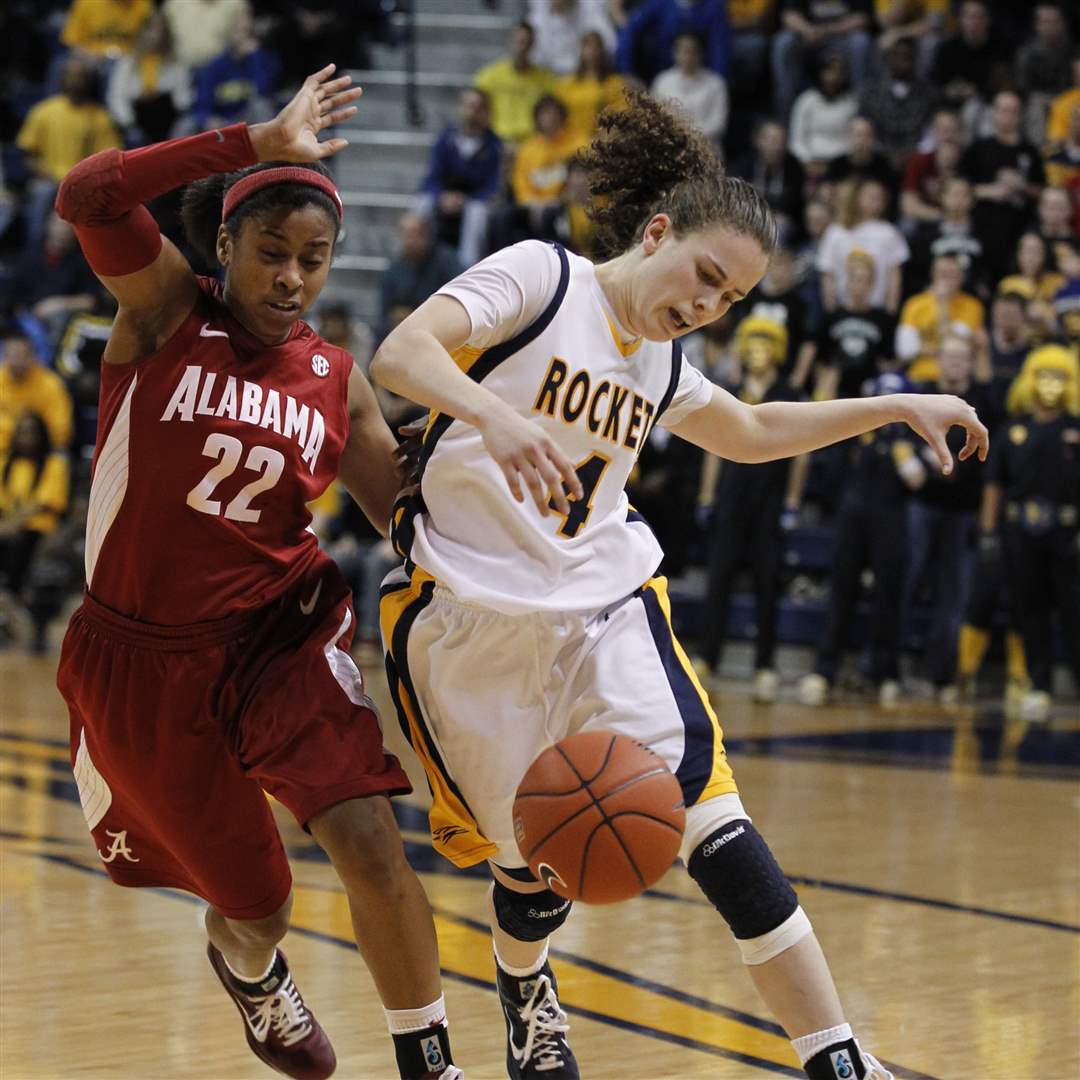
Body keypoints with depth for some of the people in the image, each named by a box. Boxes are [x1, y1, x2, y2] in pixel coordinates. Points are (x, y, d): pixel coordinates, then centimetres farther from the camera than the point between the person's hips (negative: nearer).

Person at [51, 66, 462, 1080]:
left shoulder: (335, 379, 1)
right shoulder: (165, 309, -8)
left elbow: (407, 514, 3)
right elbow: (86, 195, -26)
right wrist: (255, 143, -28)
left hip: (280, 635, 2)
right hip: (140, 655, -2)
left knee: (371, 848, -19)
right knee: (255, 905, 10)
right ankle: (250, 968, 49)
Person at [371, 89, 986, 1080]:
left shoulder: (661, 367, 13)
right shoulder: (537, 278, -7)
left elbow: (751, 431, 33)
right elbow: (399, 354, -21)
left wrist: (896, 407, 27)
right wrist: (496, 415, -40)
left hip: (606, 609, 5)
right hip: (472, 619, -4)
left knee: (716, 827, -14)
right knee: (538, 868, 6)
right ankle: (524, 988, 43)